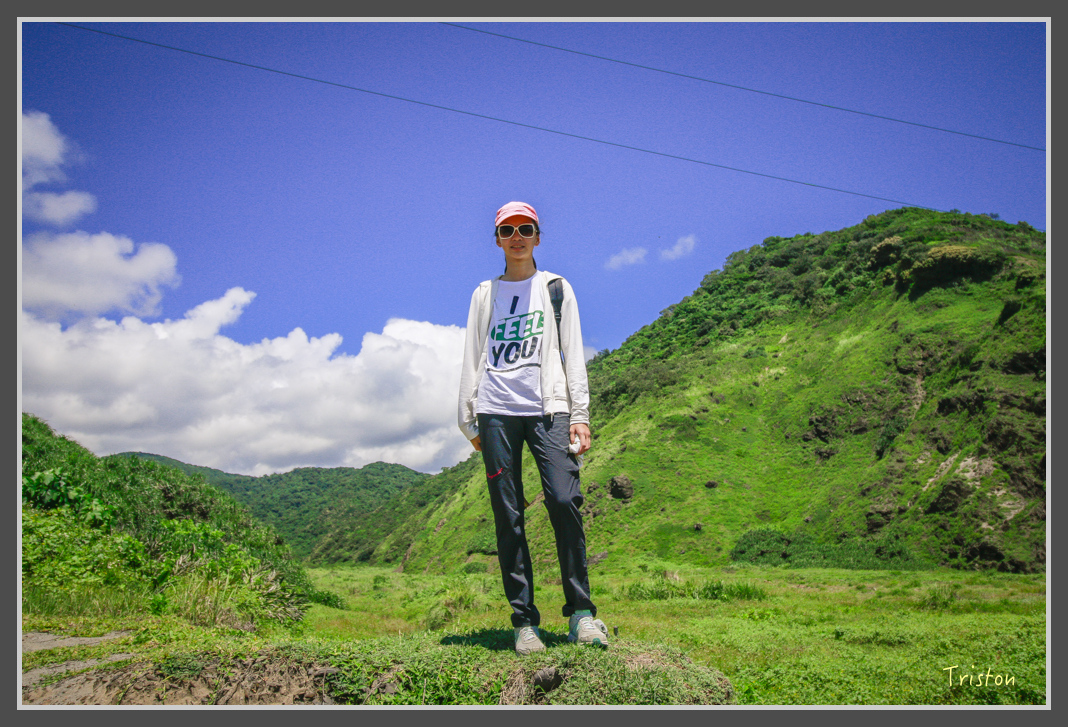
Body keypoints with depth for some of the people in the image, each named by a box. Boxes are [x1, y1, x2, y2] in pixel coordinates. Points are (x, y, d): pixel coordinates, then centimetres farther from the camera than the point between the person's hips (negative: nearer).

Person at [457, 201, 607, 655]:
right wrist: (468, 419, 9)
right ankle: (524, 621, 0)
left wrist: (580, 414, -2)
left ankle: (580, 611, -7)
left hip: (548, 409, -1)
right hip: (496, 412, 2)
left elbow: (573, 354, 9)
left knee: (564, 501, -17)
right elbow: (472, 359, 18)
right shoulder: (485, 294, 19)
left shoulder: (556, 288, 15)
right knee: (509, 517, -4)